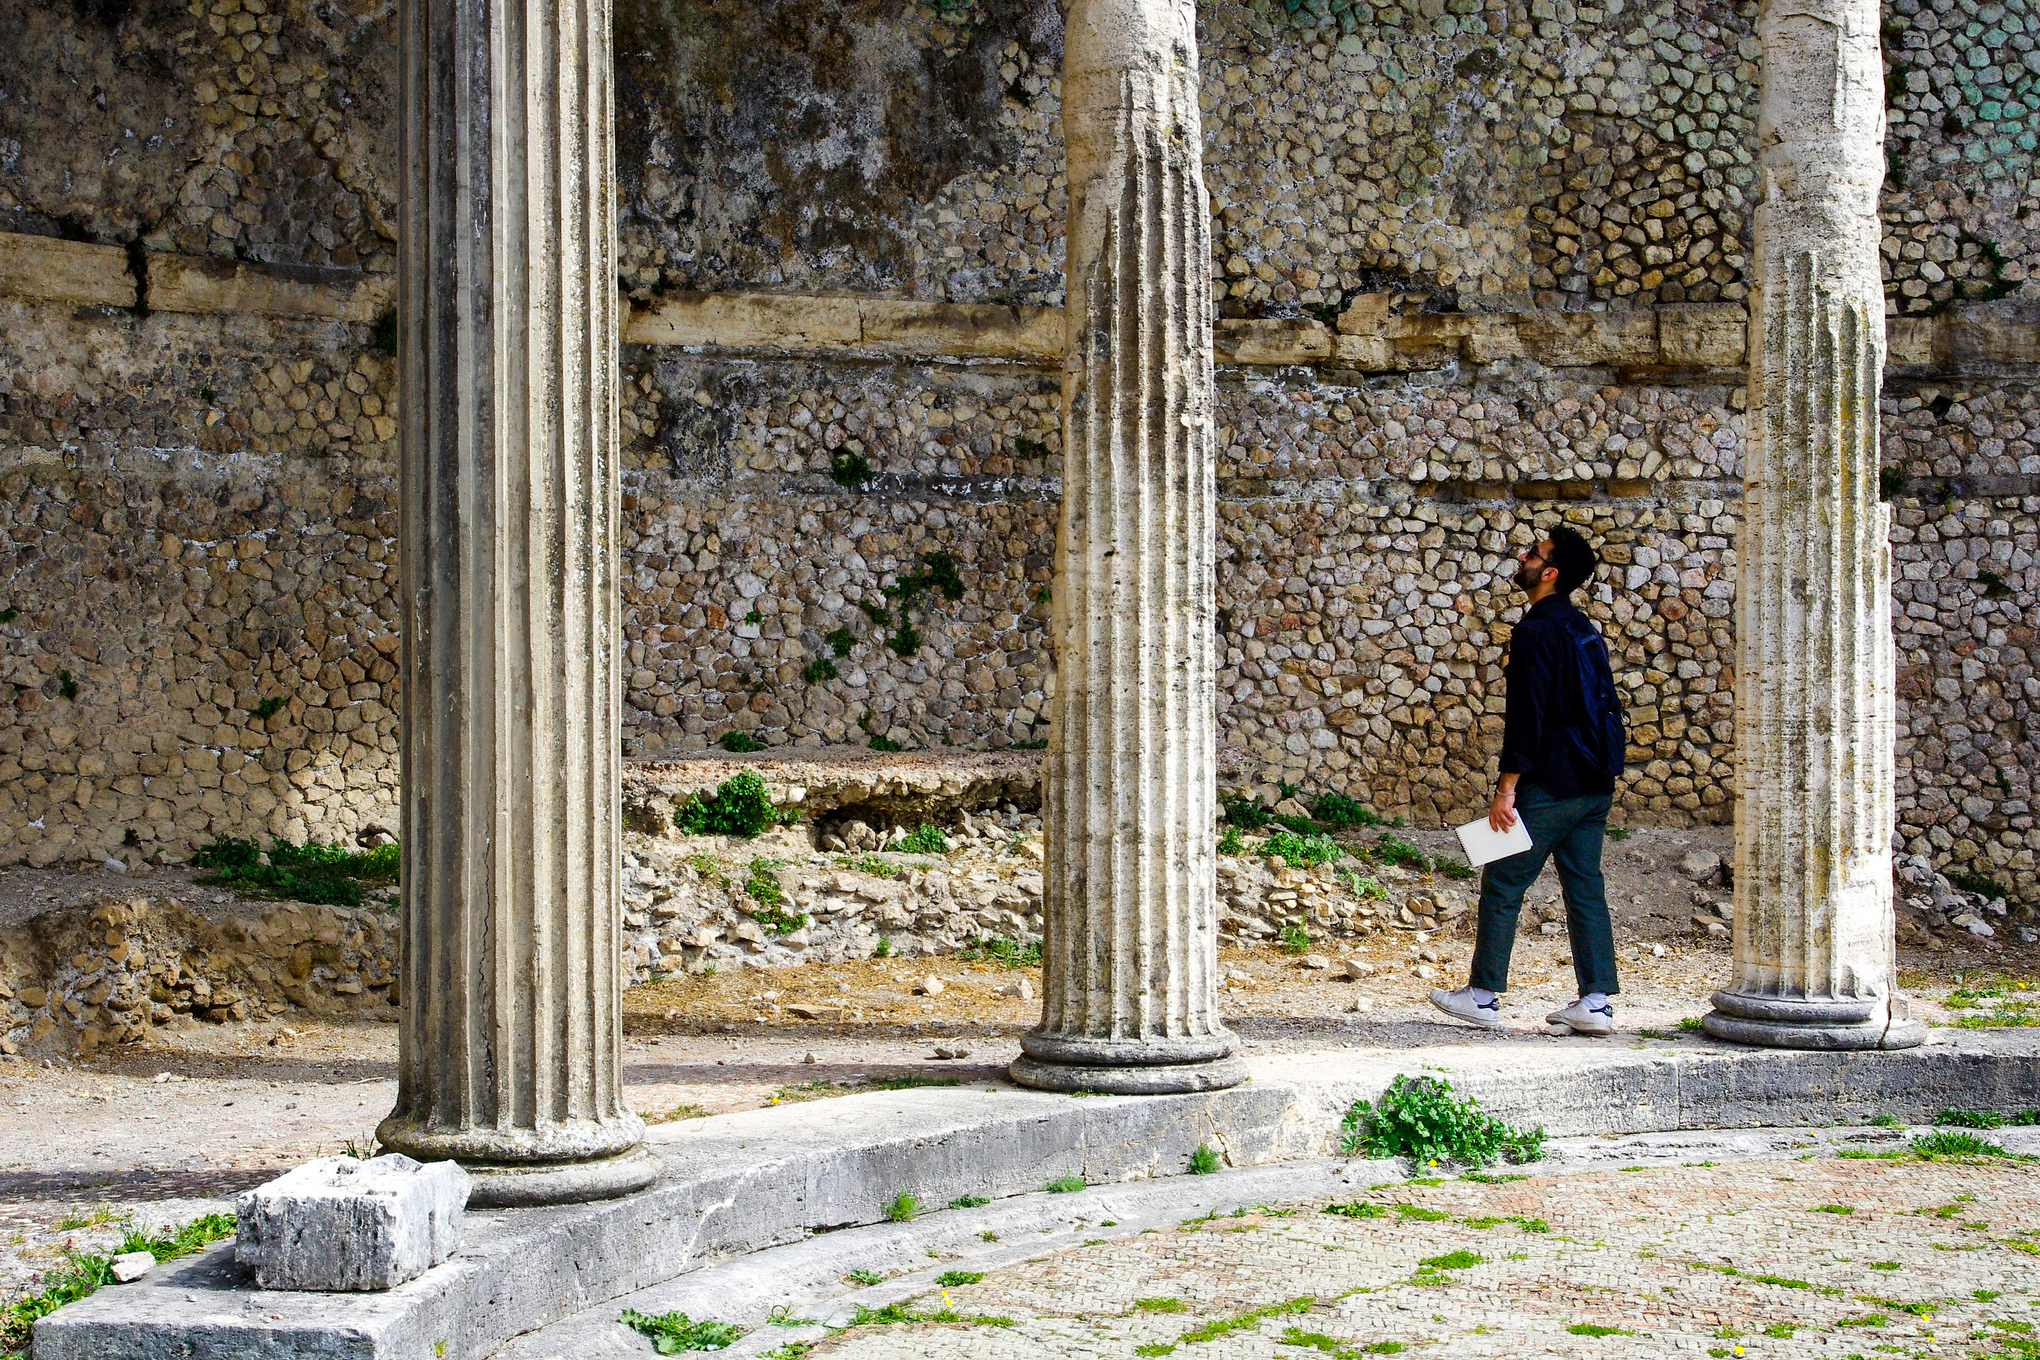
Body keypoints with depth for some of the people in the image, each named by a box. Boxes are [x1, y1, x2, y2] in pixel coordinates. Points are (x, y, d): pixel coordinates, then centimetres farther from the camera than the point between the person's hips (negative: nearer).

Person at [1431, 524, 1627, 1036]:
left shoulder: (1536, 632, -14)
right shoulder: (1584, 629, 14)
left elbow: (1526, 715, -19)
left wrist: (1508, 787, -18)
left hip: (1550, 784, -9)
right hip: (1595, 785, 9)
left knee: (1502, 885, 1)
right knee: (1585, 889, 9)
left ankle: (1483, 994, 6)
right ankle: (1596, 1003, 6)